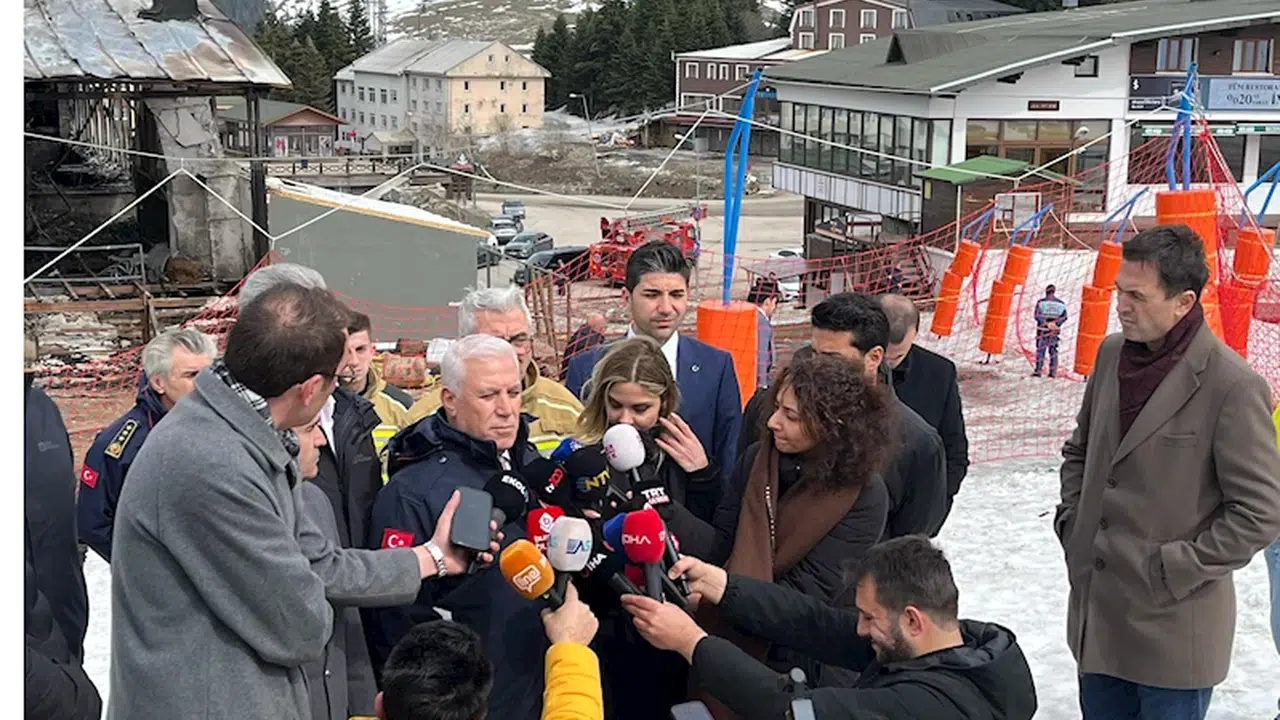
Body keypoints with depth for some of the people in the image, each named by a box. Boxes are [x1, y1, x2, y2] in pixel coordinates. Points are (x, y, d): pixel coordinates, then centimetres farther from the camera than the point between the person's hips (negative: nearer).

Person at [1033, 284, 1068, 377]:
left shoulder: (1041, 302, -4)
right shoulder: (1061, 303, 6)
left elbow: (1037, 316, -11)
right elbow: (1064, 317, -1)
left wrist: (1046, 323, -9)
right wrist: (1055, 324, -9)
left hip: (1043, 329, -3)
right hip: (1054, 331, 3)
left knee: (1040, 350, 0)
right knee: (1053, 351, 9)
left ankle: (1038, 371, -5)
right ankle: (1052, 372, 9)